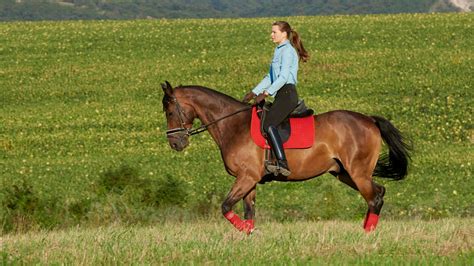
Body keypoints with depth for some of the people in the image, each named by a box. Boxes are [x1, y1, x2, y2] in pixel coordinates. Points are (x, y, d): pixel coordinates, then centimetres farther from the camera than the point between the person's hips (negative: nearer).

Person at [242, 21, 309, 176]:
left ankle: (282, 164, -35)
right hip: (281, 95, 11)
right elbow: (270, 77, 27)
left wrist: (266, 93, -23)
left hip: (287, 93, -11)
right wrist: (254, 93, 20)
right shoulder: (279, 51, 23)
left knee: (268, 124, -25)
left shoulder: (287, 51, -8)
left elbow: (283, 77, -18)